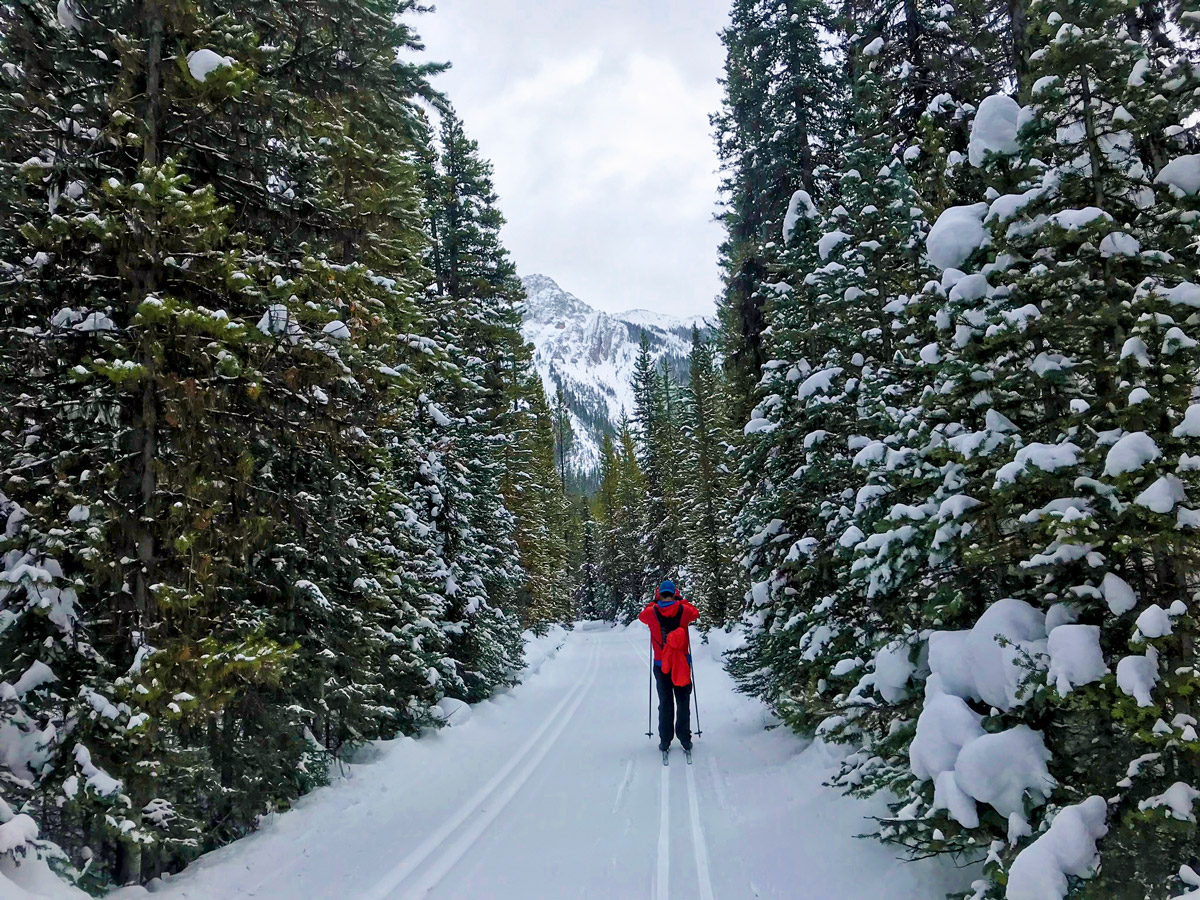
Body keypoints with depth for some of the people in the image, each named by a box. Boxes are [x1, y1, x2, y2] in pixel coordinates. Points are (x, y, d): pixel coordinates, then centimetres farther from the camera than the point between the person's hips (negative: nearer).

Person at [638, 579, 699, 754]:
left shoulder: (652, 612, -7)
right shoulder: (683, 610, -7)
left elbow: (641, 616, 16)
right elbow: (695, 613, 16)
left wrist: (654, 602, 21)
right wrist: (681, 601, 22)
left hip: (661, 665, 0)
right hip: (682, 664, 0)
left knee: (665, 703, 9)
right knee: (683, 702, 10)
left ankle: (665, 741, 10)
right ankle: (685, 739, 12)